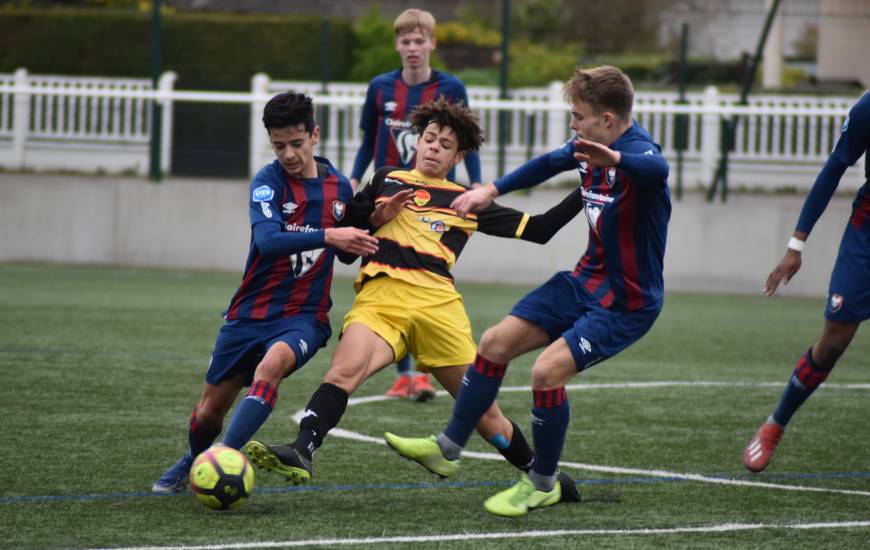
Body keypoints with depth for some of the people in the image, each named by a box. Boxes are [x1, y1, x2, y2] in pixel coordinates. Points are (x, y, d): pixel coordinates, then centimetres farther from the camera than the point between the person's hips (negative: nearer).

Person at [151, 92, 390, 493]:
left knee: (272, 363, -35)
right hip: (251, 313, 0)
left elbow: (345, 249, 20)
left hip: (304, 316, 0)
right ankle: (193, 463, 43)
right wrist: (327, 236, -39)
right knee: (209, 412, 9)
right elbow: (268, 241, -28)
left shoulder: (339, 187, 4)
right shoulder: (268, 182, -10)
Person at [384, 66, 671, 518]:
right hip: (587, 280, 9)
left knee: (548, 370, -22)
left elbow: (657, 168, -53)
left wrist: (615, 159, -73)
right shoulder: (589, 148, 0)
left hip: (627, 302, -9)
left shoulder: (637, 151, -26)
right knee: (495, 343, 6)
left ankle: (543, 483, 0)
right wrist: (493, 190, 26)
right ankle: (449, 447, 21)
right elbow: (549, 163, 23)